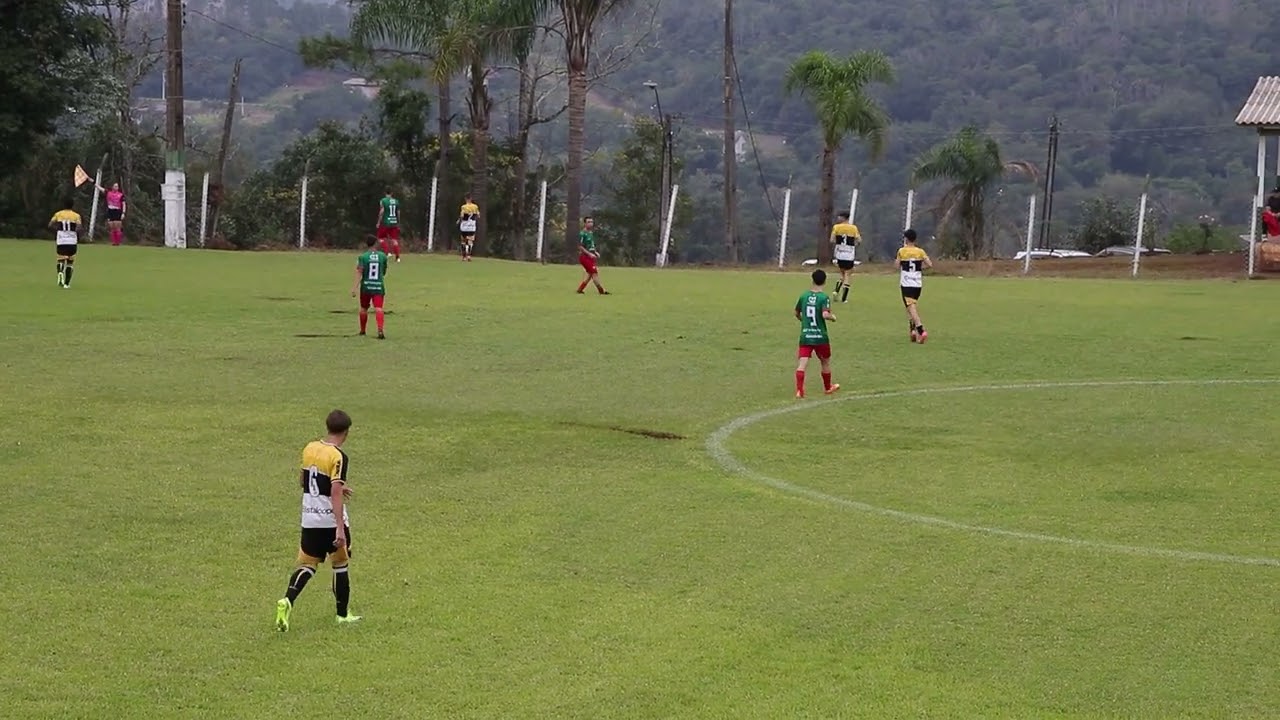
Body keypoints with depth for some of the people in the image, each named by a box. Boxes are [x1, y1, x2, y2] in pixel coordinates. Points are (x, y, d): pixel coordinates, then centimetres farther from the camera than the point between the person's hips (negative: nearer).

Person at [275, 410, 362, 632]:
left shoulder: (309, 448, 5)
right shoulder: (338, 456, -16)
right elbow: (336, 494, -23)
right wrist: (340, 528, -25)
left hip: (309, 520, 5)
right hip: (331, 520, -5)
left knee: (307, 565, 8)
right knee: (340, 565, 12)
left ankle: (287, 601, -17)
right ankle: (343, 615, 22)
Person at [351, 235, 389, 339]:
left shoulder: (363, 256, -5)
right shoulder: (383, 256, 1)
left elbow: (359, 273, -13)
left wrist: (355, 287, -16)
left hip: (366, 286, 0)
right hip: (378, 286, 0)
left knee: (363, 308, 18)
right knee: (378, 308, -10)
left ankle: (362, 330, 33)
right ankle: (380, 330, -30)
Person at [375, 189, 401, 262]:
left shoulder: (383, 201, -8)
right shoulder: (396, 201, 6)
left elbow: (381, 212, -12)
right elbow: (398, 213, 10)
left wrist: (379, 222, -5)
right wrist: (398, 223, 19)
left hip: (385, 223, -4)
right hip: (394, 223, 4)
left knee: (382, 238, 12)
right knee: (394, 239, 6)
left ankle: (387, 252, -4)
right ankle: (397, 257, 1)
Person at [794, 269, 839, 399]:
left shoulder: (803, 295, 3)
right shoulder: (824, 297, -11)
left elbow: (797, 313, 15)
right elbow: (825, 315, -24)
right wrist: (832, 317, -2)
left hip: (805, 335, 2)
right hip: (820, 336, -2)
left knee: (802, 363, -4)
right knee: (826, 362, 19)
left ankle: (799, 390, -19)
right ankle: (828, 387, 35)